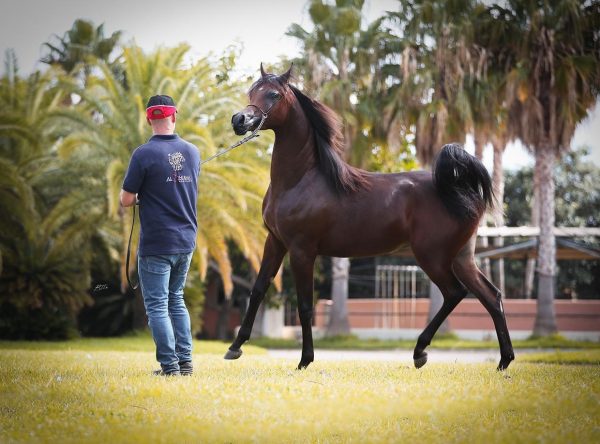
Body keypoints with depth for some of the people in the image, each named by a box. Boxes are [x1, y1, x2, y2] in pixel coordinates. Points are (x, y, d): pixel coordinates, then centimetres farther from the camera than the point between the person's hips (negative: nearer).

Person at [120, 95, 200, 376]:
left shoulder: (143, 154, -14)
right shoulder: (192, 152, 4)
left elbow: (126, 200, -12)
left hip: (156, 244, -6)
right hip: (187, 240, 6)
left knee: (157, 306, 2)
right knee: (176, 301, 19)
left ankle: (170, 366, -1)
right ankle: (185, 361, 17)